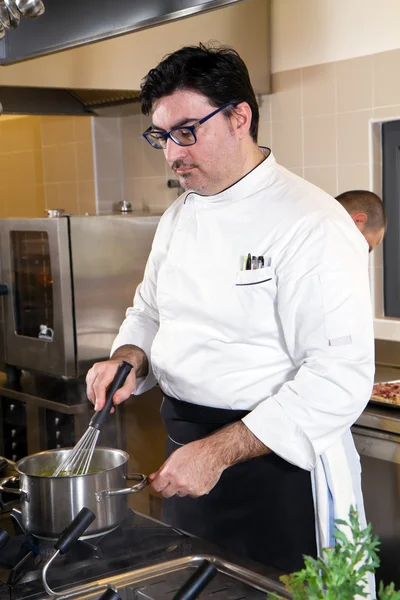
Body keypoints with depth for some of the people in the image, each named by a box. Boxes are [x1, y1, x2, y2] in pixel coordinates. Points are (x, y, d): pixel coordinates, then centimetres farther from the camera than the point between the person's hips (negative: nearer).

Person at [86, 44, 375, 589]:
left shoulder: (313, 224, -19)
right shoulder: (179, 217, 8)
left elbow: (340, 378, -24)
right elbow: (150, 312, 19)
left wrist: (218, 452, -26)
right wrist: (129, 358, -4)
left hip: (278, 464, -7)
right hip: (187, 450, 8)